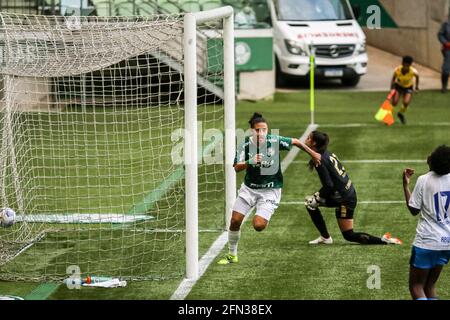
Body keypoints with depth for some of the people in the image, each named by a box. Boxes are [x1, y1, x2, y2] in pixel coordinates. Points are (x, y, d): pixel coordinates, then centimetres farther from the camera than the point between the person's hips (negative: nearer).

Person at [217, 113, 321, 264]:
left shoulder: (275, 141, -17)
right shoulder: (245, 145, -14)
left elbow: (296, 142, -1)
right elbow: (237, 168, -23)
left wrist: (313, 154, 10)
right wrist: (250, 162, -42)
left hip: (270, 191, -2)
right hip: (249, 188, 2)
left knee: (258, 226, -18)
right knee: (235, 220, 0)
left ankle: (262, 217, 21)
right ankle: (232, 255, 21)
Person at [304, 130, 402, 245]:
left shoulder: (320, 160, -19)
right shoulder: (327, 153, 7)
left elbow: (328, 185, -22)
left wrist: (318, 196, -5)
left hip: (344, 199, -9)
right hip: (348, 192, 9)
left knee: (349, 235, 2)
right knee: (309, 201, 15)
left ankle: (384, 240, -2)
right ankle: (325, 237, 17)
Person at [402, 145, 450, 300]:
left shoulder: (424, 180, -13)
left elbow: (414, 210, -6)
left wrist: (406, 185, 2)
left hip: (426, 242, -5)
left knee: (416, 286, 3)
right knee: (430, 285, 18)